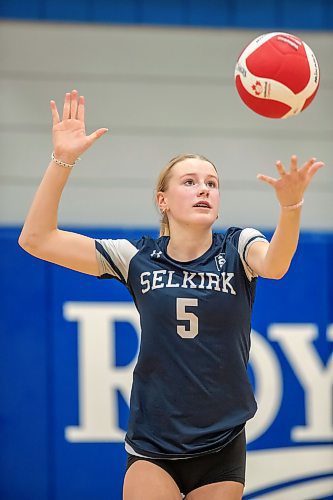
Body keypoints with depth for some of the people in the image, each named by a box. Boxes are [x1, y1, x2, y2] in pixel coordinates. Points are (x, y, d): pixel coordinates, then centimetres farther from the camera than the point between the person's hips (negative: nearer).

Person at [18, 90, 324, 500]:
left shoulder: (237, 248, -4)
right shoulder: (138, 258, -2)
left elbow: (274, 265, -29)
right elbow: (36, 239, -7)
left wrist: (290, 204, -49)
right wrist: (62, 159, -17)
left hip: (221, 448, 0)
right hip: (152, 447, 0)